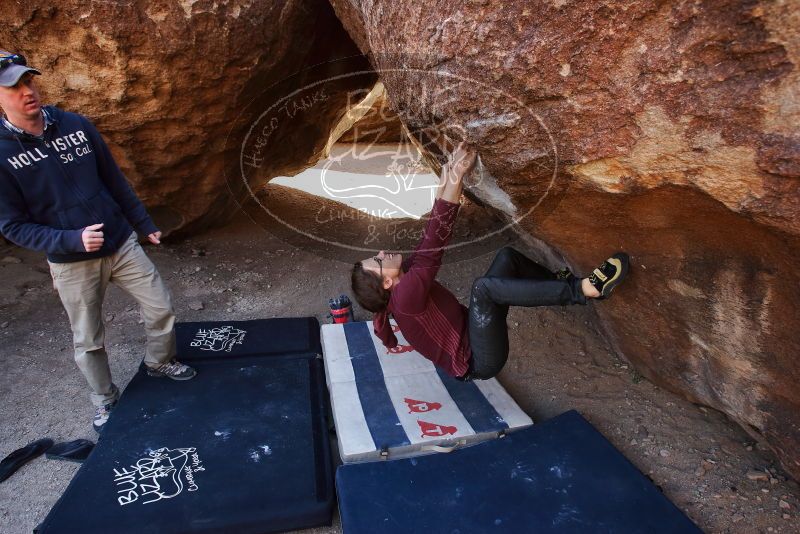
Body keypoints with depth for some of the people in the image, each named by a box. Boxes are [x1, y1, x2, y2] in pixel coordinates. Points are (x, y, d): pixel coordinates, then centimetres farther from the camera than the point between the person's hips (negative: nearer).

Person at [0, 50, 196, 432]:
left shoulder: (76, 125, -3)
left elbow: (115, 181, 6)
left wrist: (144, 224, 11)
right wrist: (73, 241, -24)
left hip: (122, 244, 3)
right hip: (71, 263, -2)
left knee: (161, 309, 9)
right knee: (88, 342, 11)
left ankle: (160, 362, 37)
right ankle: (106, 400, 36)